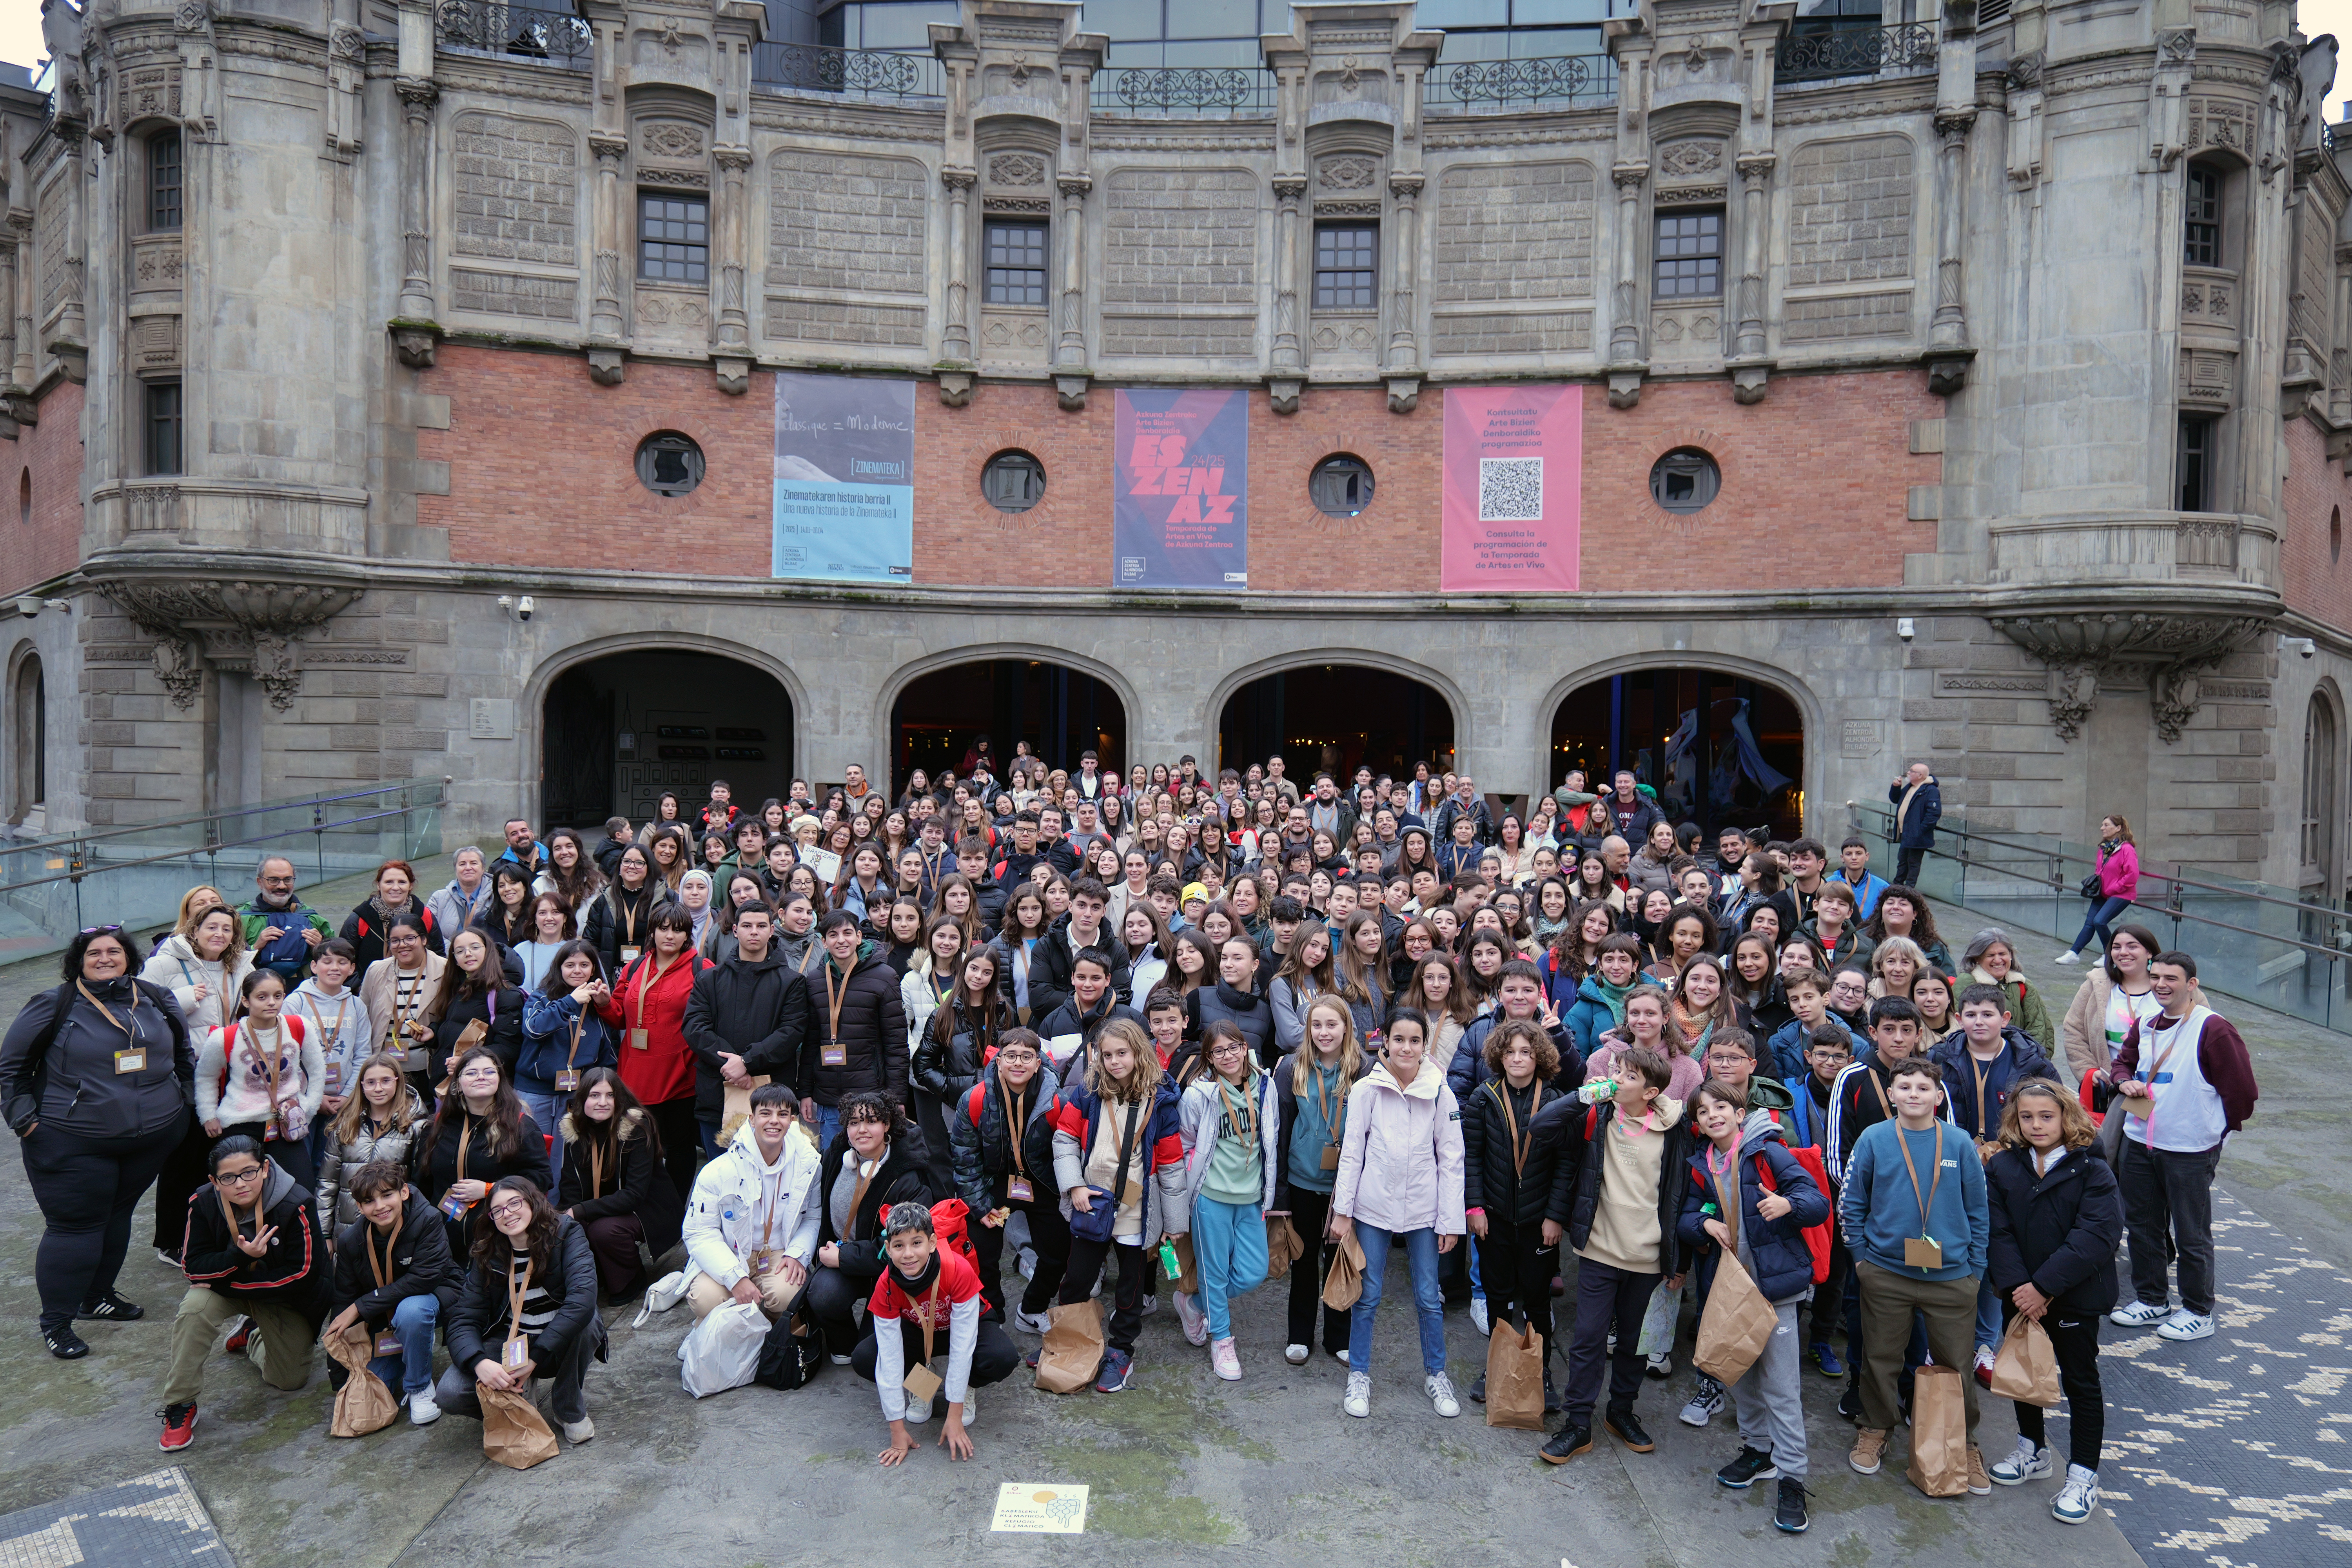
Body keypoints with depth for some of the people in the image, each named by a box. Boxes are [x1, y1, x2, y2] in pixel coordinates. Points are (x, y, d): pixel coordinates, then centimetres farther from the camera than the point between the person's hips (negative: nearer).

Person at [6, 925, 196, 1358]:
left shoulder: (156, 999, 6)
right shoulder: (54, 1006, -5)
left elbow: (185, 1053, 19)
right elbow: (12, 1066, 2)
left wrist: (189, 1103, 15)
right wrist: (25, 1118, -5)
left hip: (153, 1138, 4)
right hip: (74, 1143, -4)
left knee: (119, 1214, 16)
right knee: (75, 1225, -3)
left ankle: (98, 1296, 34)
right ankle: (56, 1321, 11)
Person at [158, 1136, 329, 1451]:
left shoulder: (295, 1205, -31)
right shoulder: (203, 1204, -20)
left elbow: (302, 1274, -27)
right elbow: (193, 1266, -17)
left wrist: (232, 1282, -26)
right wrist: (240, 1256, -37)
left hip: (284, 1296, -1)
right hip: (226, 1286, 1)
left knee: (290, 1380, 4)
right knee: (194, 1307, -33)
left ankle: (251, 1336, 37)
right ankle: (179, 1406, -16)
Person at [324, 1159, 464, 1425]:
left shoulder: (427, 1220, -26)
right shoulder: (350, 1241, -12)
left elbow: (424, 1279, -31)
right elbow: (343, 1298, -3)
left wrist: (361, 1307, -27)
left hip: (435, 1294, -4)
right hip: (382, 1317, 5)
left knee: (411, 1311, -38)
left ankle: (420, 1388, -15)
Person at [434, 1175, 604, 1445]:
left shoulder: (566, 1234, -17)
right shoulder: (487, 1255, -5)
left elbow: (583, 1299, -32)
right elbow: (463, 1319, -12)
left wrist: (534, 1360, -36)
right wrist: (480, 1363, -34)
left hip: (563, 1343, -2)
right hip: (508, 1342, 2)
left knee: (585, 1320, -36)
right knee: (449, 1394, -22)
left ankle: (571, 1410, -9)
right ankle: (516, 1398, 10)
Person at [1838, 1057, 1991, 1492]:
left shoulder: (1959, 1143, -1)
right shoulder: (1874, 1139, -3)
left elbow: (1978, 1211, 6)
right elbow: (1850, 1203, 4)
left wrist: (1975, 1268, 3)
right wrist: (1861, 1256, 1)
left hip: (1951, 1274, 0)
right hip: (1885, 1273, 0)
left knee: (1957, 1363, 9)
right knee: (1880, 1358, 12)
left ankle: (1966, 1444, 28)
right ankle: (1876, 1429, 31)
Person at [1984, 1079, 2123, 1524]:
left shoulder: (2092, 1171, -13)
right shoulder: (2001, 1169, -3)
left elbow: (2097, 1235, -21)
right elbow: (1996, 1232, -7)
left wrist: (2044, 1286, -24)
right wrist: (2017, 1286, -19)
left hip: (2074, 1297, -4)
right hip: (2020, 1296, 4)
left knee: (2080, 1383, 8)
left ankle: (2083, 1475, 21)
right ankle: (2033, 1453, 38)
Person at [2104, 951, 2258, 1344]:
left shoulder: (2212, 1029, -15)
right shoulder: (2145, 1026, 7)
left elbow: (2241, 1089, -12)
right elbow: (2123, 1062, 22)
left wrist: (2220, 1129, -1)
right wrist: (2125, 1081, -1)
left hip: (2190, 1152, -7)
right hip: (2139, 1144, 7)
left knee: (2191, 1235, 4)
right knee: (2142, 1226, 17)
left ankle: (2198, 1314, 20)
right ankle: (2150, 1301, 32)